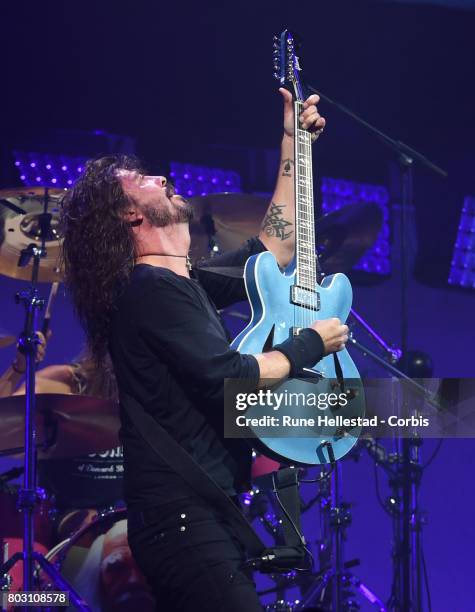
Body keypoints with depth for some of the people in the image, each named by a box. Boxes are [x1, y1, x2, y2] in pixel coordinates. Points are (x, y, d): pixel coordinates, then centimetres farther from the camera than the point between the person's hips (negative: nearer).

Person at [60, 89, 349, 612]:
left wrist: (293, 146, 22)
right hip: (183, 516, -10)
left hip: (204, 509, 10)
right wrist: (311, 344, -6)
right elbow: (235, 381, -21)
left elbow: (274, 248, 24)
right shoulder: (152, 290, -14)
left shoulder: (188, 282, 17)